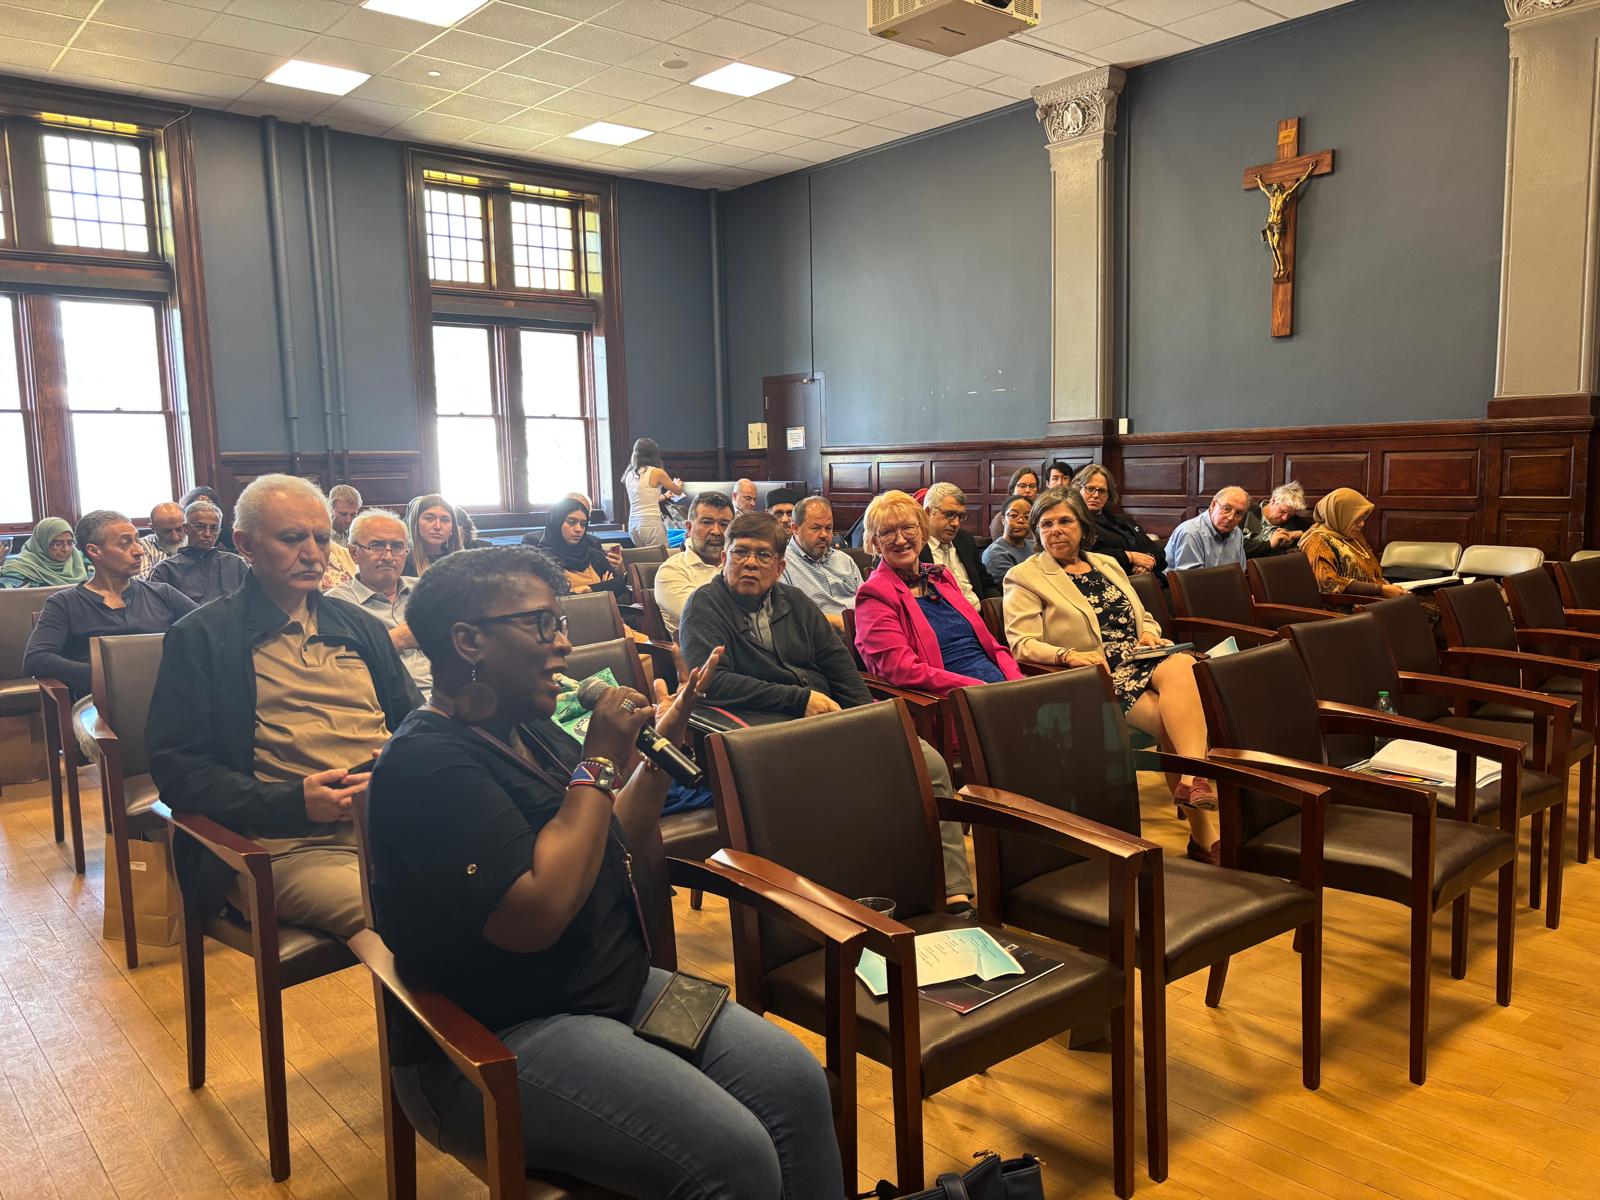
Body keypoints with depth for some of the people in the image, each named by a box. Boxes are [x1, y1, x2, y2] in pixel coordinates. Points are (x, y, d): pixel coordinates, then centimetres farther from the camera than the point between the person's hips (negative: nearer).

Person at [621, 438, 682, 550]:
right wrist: (678, 483, 32)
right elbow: (678, 491, 8)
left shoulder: (630, 474, 11)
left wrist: (664, 496, 37)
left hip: (633, 525, 6)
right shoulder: (657, 472, -6)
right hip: (651, 524, -6)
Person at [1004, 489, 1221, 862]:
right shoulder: (1024, 578, 5)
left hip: (1141, 662, 5)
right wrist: (1069, 655, -25)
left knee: (1181, 666, -32)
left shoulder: (1107, 564, 25)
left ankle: (1193, 778, -42)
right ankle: (1203, 830, -25)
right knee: (1176, 720, -27)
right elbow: (1022, 643, -7)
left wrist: (1150, 633, 5)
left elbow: (1143, 618, 30)